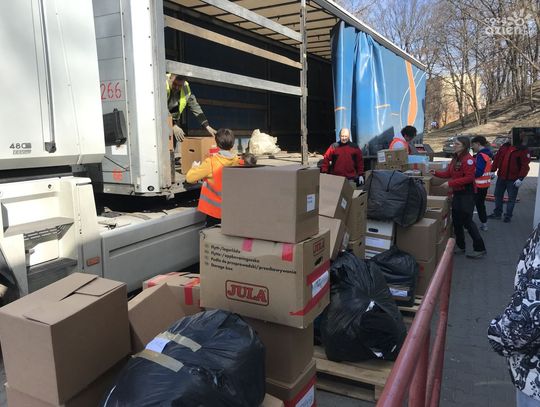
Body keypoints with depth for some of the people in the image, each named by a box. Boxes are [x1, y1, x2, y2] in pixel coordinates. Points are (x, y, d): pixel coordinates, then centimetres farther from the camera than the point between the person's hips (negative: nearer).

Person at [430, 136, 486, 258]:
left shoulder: (468, 159, -15)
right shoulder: (455, 158, 12)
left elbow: (469, 178, -22)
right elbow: (448, 173, 15)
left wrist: (450, 183, -23)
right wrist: (436, 173, -2)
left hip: (467, 194, -9)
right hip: (457, 193, 9)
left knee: (467, 221, -6)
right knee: (456, 221, 14)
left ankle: (480, 248, 5)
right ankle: (460, 246, 26)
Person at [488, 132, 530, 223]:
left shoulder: (524, 151, -11)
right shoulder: (505, 146, 4)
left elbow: (525, 166, -16)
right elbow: (497, 159, 9)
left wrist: (521, 178, -22)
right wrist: (493, 171, 5)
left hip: (513, 180, -5)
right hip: (501, 177, 5)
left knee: (511, 198, 5)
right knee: (498, 195, 14)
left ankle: (508, 215, 17)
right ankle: (497, 213, 27)